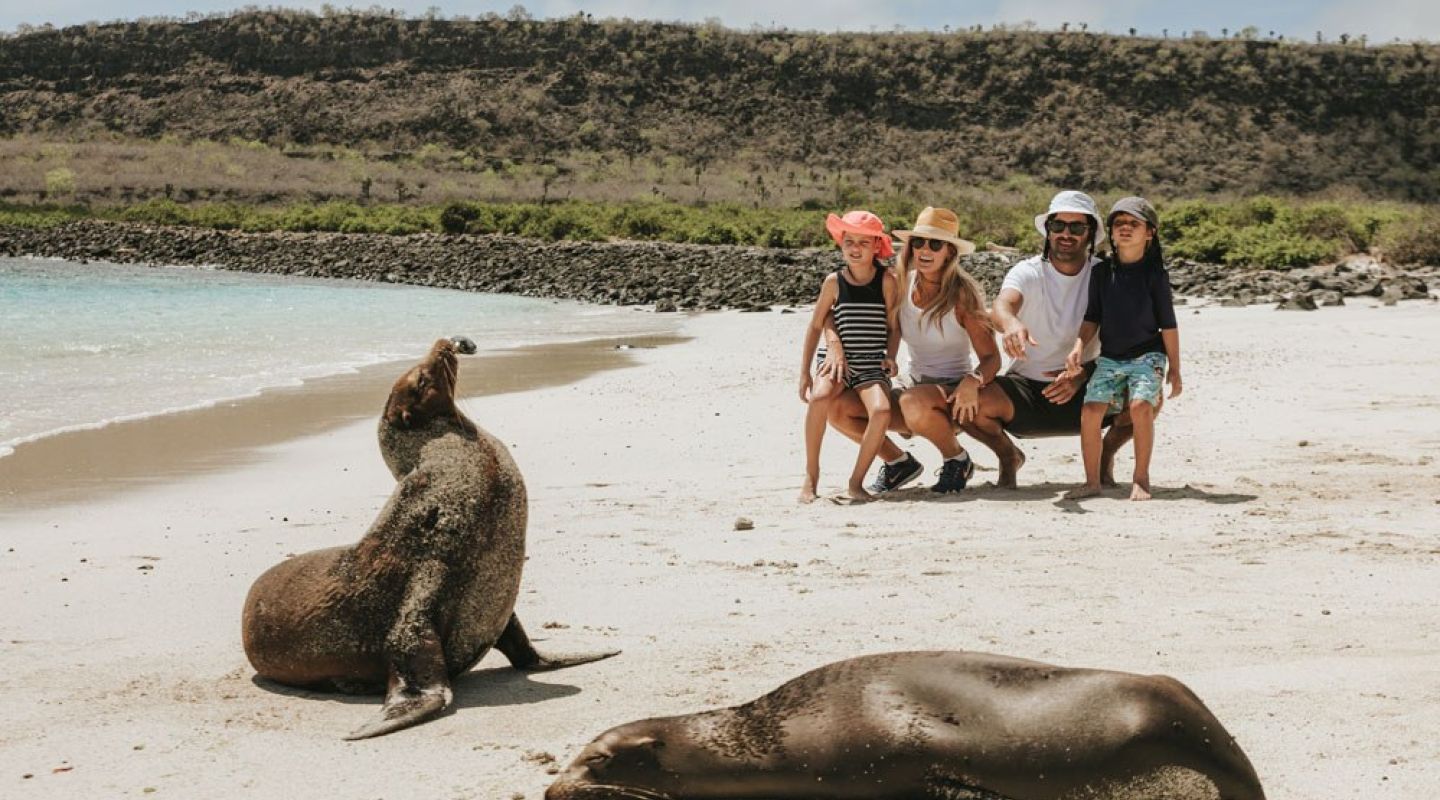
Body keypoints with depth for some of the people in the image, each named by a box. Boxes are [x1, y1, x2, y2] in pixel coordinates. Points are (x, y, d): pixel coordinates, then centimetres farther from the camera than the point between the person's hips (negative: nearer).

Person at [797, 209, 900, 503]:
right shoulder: (834, 282, 1)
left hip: (871, 365, 0)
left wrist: (890, 357, -7)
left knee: (881, 409, -30)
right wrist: (804, 372, 6)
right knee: (820, 396, -33)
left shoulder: (886, 280, 0)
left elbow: (894, 327, 8)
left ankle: (856, 481, -11)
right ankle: (811, 475, -17)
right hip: (835, 360, 0)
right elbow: (815, 327, 8)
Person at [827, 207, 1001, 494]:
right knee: (838, 408, -16)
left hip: (953, 394, -5)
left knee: (915, 402, -39)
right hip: (912, 385, 5)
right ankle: (899, 462, 8)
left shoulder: (962, 294, -11)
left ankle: (957, 460, -8)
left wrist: (973, 381, -34)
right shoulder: (902, 285, 1)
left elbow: (991, 358, -13)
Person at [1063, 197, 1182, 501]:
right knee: (1090, 410, -13)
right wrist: (1079, 346, -6)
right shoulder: (1101, 271, 5)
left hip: (1147, 355, -3)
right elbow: (1092, 318, 11)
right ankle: (1092, 480, -1)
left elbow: (1168, 325, 0)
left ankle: (1141, 478, -12)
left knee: (1140, 405, -25)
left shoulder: (1155, 273, -4)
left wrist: (1174, 370, 1)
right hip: (1109, 357, 3)